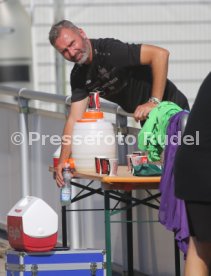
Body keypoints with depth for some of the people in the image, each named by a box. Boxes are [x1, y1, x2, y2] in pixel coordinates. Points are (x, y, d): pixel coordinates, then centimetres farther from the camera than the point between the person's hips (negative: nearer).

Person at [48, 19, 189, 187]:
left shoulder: (109, 50, -26)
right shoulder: (79, 76, 0)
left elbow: (160, 54, -33)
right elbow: (74, 119, -2)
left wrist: (154, 103, -33)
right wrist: (63, 160, -13)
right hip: (147, 117, 8)